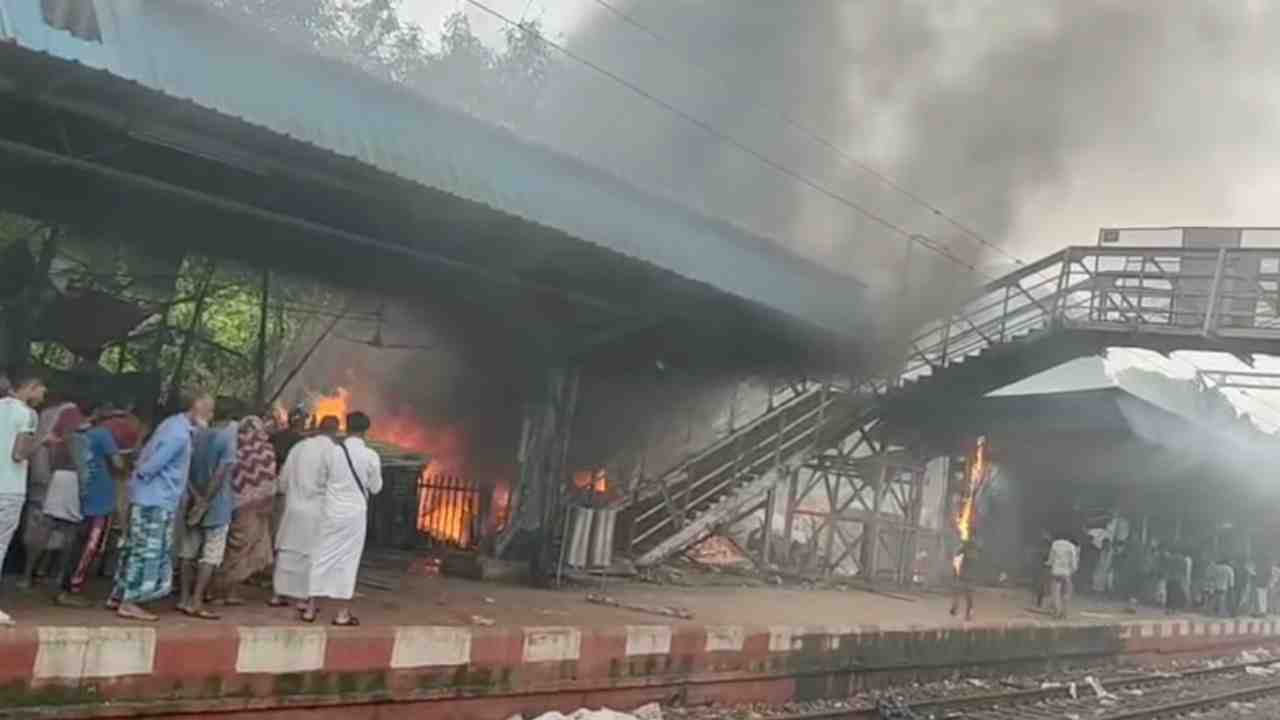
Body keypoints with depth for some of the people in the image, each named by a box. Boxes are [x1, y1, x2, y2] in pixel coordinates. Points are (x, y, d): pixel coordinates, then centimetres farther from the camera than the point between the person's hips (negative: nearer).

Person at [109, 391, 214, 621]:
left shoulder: (175, 424, 11)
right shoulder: (180, 434, -21)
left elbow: (150, 455, 17)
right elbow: (152, 464, -21)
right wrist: (140, 477, -4)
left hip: (152, 498, 10)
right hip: (155, 500, -10)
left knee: (137, 548, 15)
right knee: (147, 551, -5)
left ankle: (118, 596, 22)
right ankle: (128, 604, -1)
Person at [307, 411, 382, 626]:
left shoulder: (333, 451, -5)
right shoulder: (370, 456, -9)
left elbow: (321, 480, 4)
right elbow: (375, 487, 0)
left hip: (331, 510, 2)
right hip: (355, 512, -2)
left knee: (323, 556, 11)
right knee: (348, 560, 6)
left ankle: (311, 608, 17)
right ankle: (344, 613, 8)